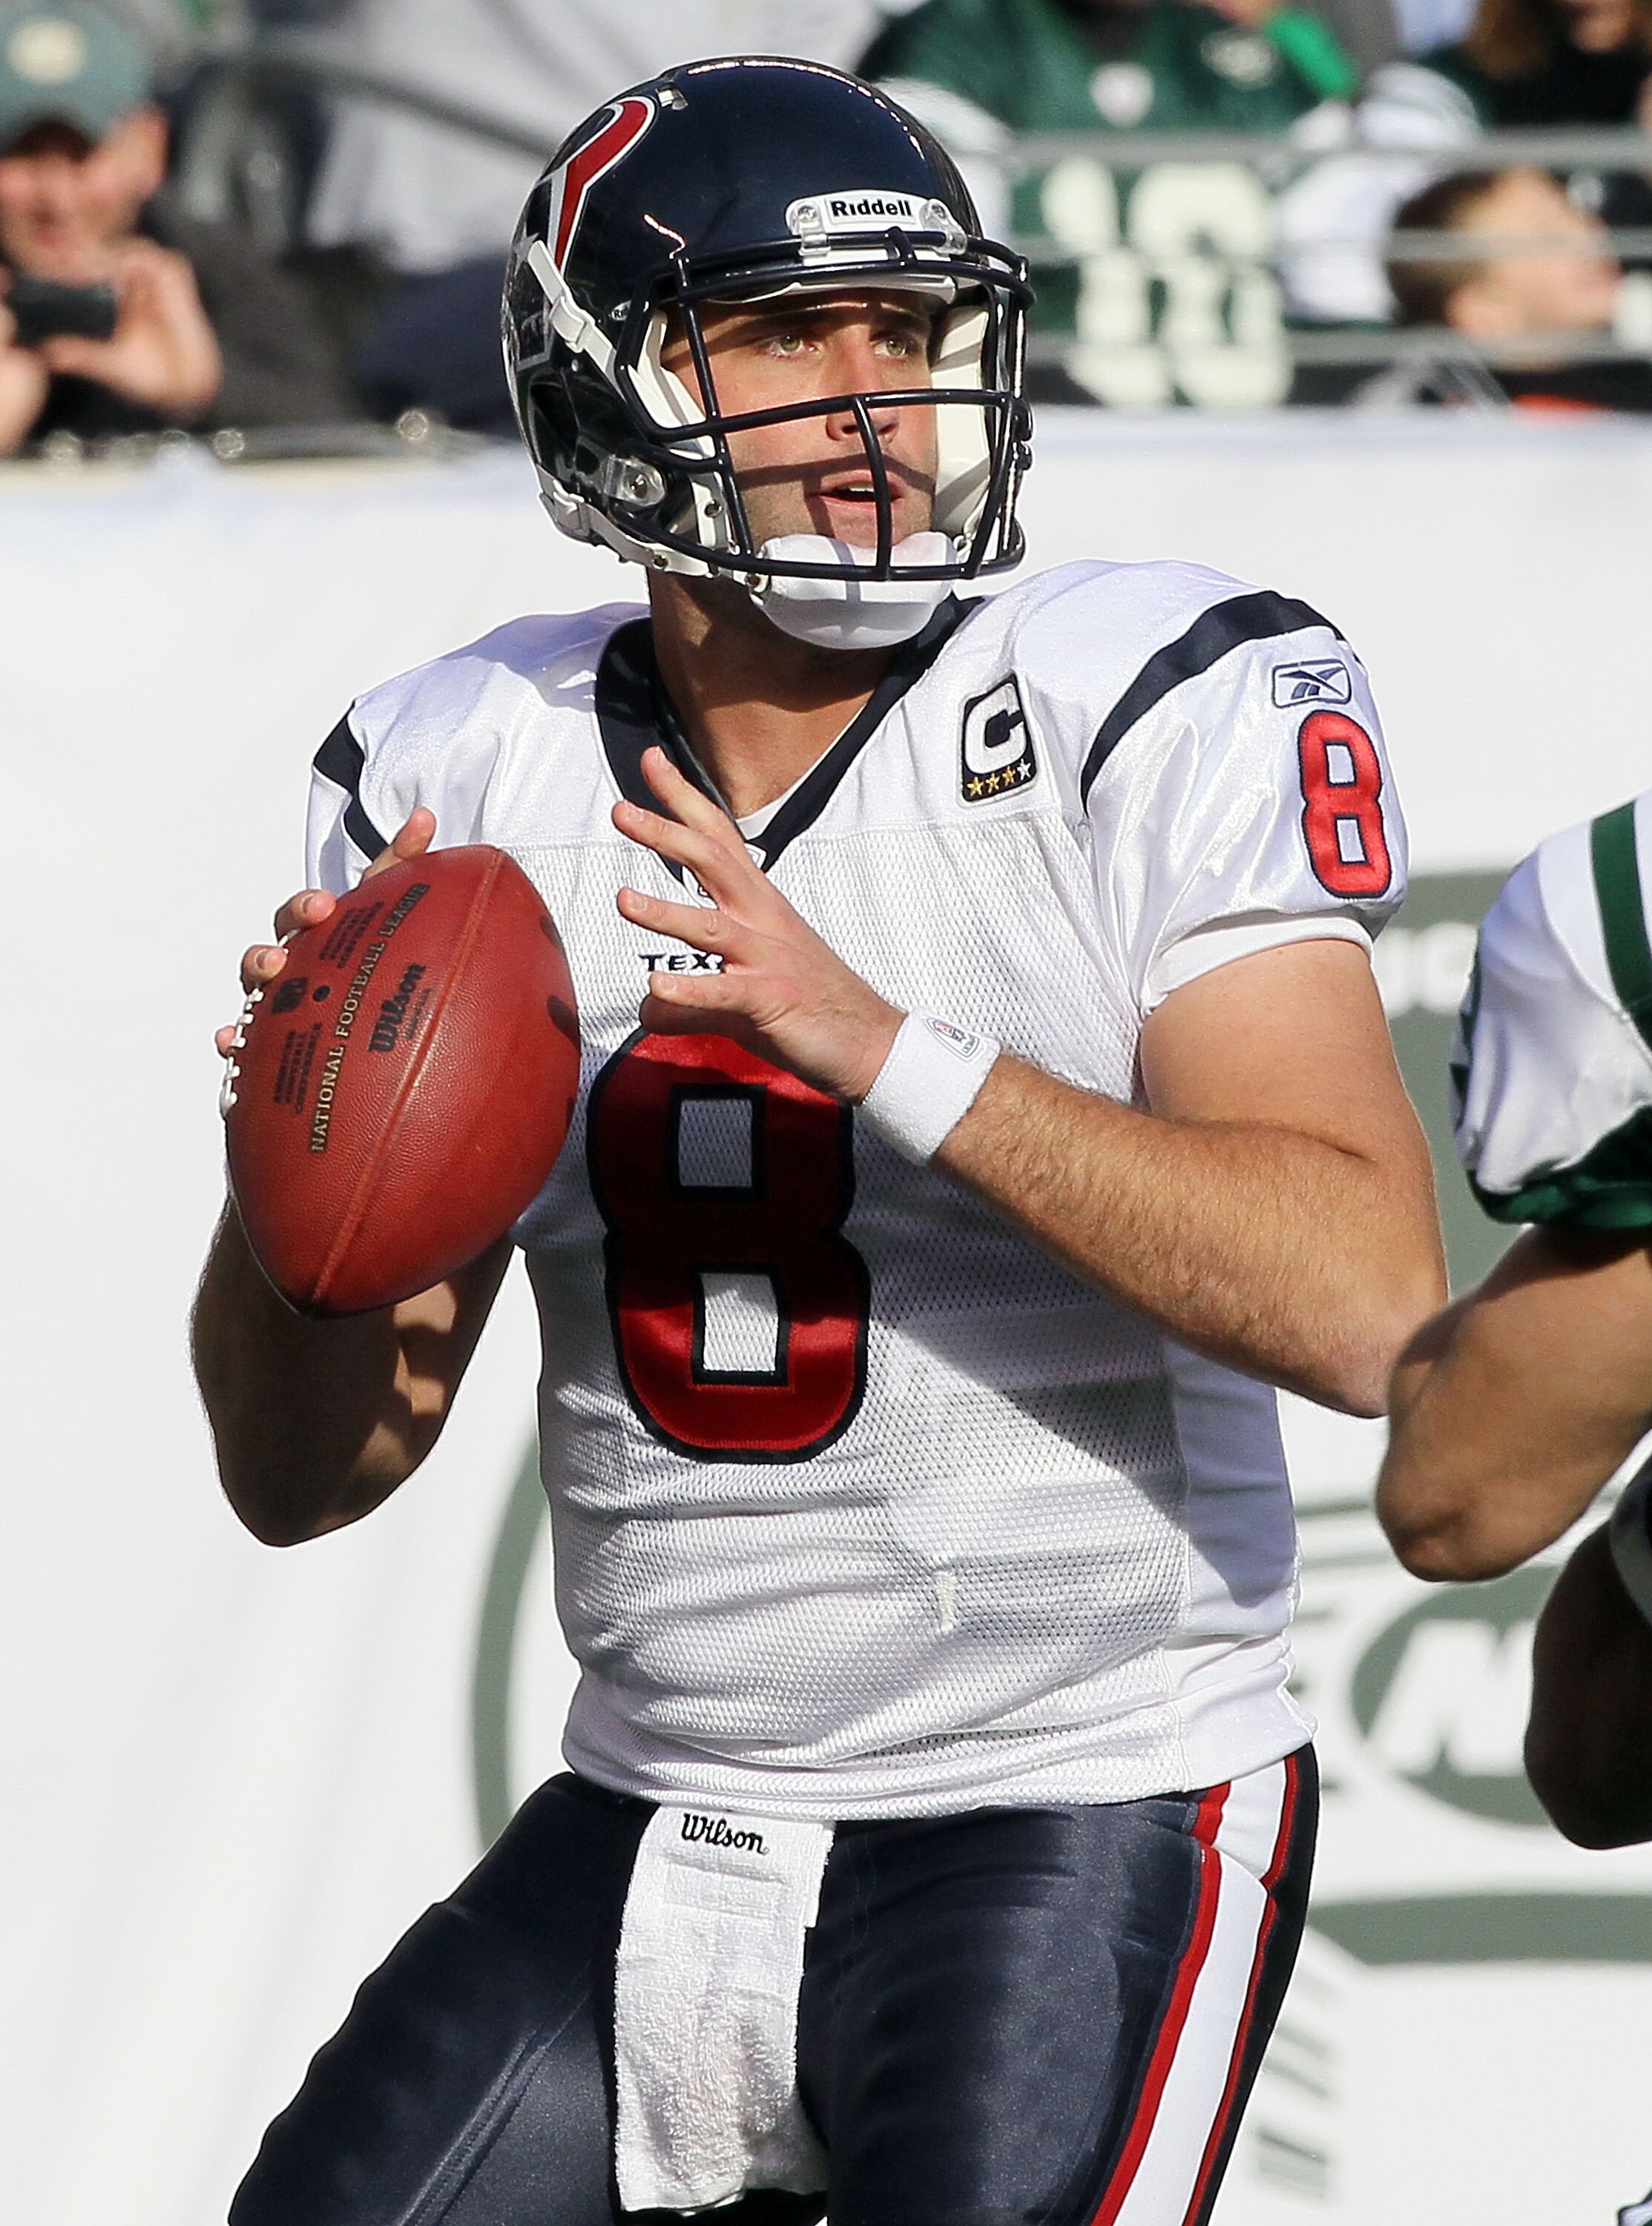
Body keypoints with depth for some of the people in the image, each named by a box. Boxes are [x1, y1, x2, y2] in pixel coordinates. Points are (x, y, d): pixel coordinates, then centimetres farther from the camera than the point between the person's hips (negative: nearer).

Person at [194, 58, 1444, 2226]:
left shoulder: (1156, 721, -8)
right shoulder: (470, 782, 3)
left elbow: (1361, 1304, -21)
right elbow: (307, 1473, 6)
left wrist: (885, 1046, -27)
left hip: (1083, 1817, -4)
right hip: (652, 1840, 4)